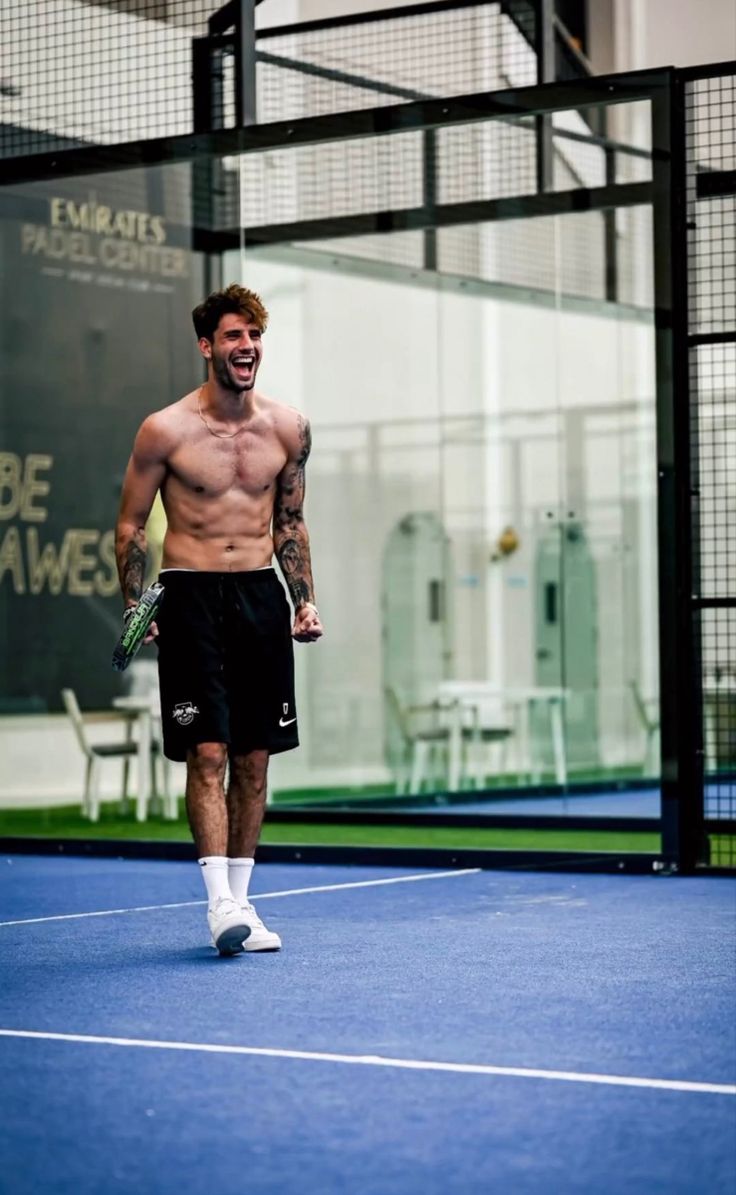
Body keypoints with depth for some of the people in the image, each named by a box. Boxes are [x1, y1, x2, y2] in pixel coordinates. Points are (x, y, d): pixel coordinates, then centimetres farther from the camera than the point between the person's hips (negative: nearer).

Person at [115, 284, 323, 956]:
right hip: (191, 597, -4)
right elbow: (131, 526, 2)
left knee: (254, 759, 5)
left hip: (261, 597, 4)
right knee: (208, 753, -10)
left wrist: (305, 600, 9)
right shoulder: (166, 431, -6)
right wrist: (135, 605, -7)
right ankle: (219, 903, -11)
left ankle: (239, 900, 13)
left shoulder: (288, 429, 5)